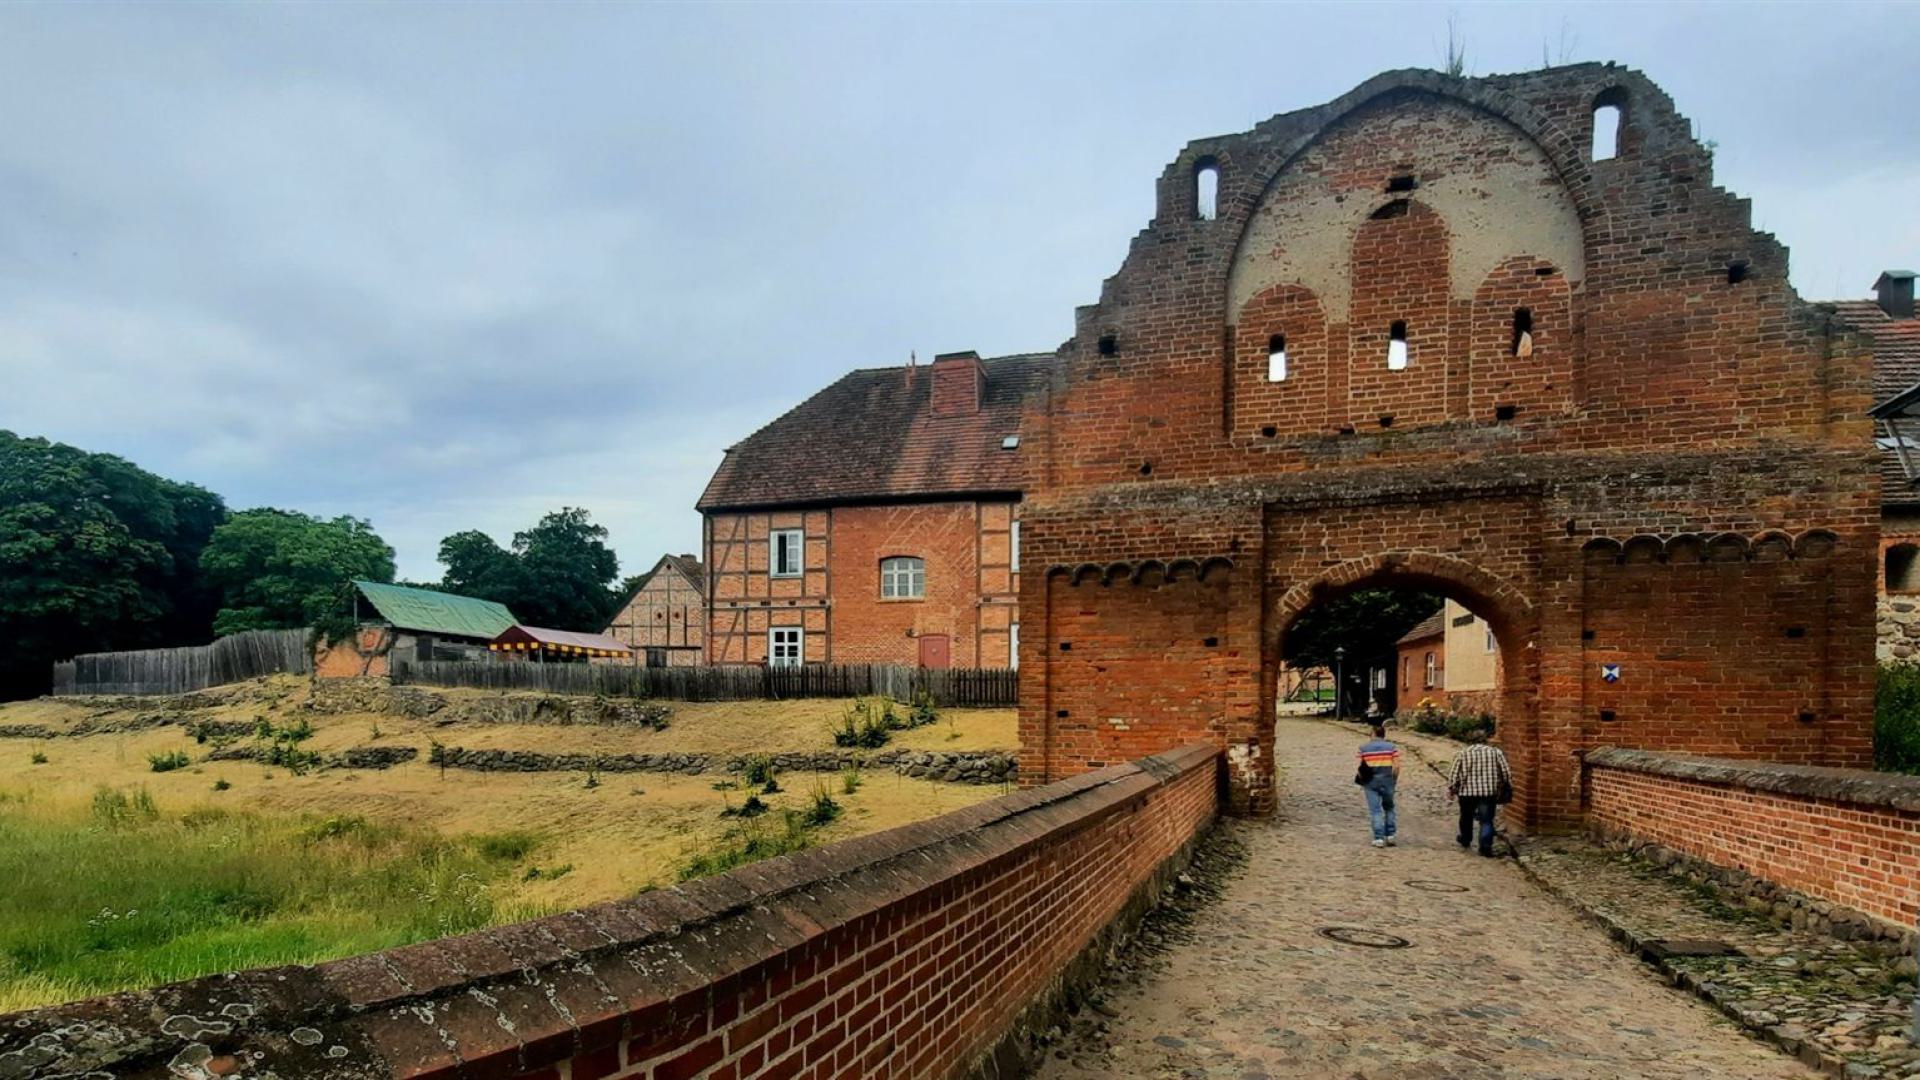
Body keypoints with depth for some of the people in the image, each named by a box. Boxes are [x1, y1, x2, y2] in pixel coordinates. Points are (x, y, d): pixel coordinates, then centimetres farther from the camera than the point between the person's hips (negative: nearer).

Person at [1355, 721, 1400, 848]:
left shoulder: (1363, 747, 0)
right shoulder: (1391, 747, 1)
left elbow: (1360, 767, -3)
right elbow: (1396, 766, -5)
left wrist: (1361, 780, 9)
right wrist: (1394, 779, 7)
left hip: (1370, 782, -1)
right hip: (1387, 780, 1)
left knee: (1375, 810, 1)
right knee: (1389, 808, 18)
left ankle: (1379, 838, -2)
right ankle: (1390, 835, 19)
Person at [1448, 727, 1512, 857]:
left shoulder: (1463, 754, 0)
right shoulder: (1496, 752, 1)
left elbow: (1455, 775, -1)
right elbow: (1506, 772, 1)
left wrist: (1451, 789, 10)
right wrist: (1508, 789, 11)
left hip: (1467, 792, 1)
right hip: (1489, 792, 0)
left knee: (1466, 818, 20)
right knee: (1486, 821, 5)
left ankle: (1465, 842, 37)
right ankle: (1486, 847, -6)